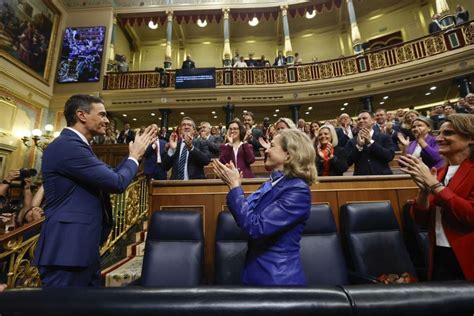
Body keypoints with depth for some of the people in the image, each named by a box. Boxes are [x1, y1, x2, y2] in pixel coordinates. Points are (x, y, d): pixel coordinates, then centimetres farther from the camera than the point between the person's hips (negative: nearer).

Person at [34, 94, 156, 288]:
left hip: (82, 247, 11)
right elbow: (117, 183, -24)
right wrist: (134, 156, -5)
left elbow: (110, 174, 16)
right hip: (67, 248, -10)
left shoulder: (75, 145, 14)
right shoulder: (68, 145, -20)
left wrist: (138, 151, 13)